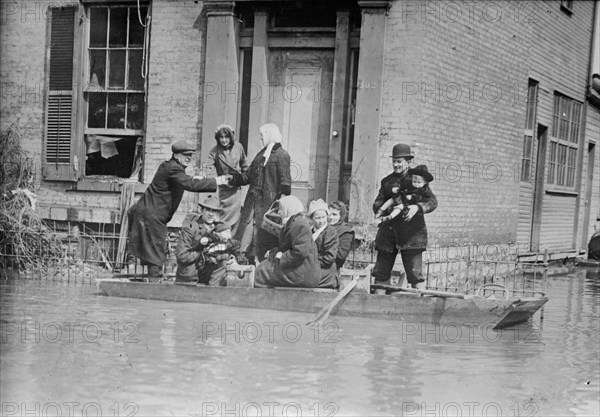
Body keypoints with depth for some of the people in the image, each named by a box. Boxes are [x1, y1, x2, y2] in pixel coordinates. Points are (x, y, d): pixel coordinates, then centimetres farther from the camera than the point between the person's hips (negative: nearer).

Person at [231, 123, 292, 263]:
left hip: (269, 202, -8)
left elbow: (285, 181, -13)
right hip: (253, 201, 8)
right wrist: (233, 178, 11)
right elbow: (248, 175, 22)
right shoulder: (261, 154, 17)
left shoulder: (282, 155, -8)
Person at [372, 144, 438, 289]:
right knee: (380, 273, 7)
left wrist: (418, 207, -23)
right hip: (388, 232, 5)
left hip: (411, 232, -4)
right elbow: (377, 204, 12)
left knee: (415, 274, -6)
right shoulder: (387, 181, 15)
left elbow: (432, 201, -3)